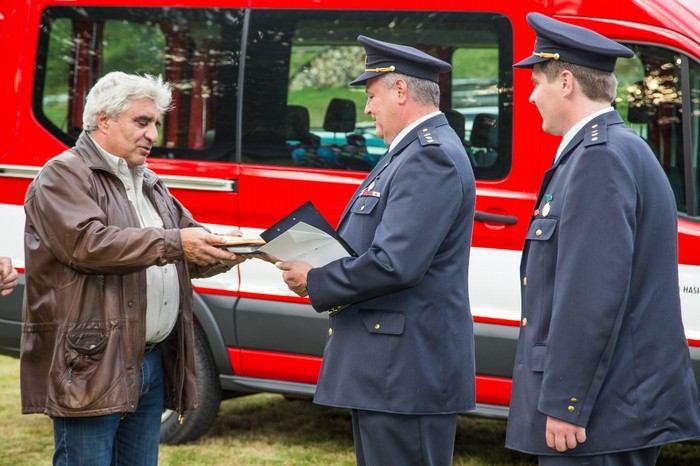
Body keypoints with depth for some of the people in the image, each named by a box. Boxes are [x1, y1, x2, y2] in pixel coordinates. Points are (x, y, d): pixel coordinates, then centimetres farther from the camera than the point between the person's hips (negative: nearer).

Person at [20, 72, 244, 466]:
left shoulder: (149, 184, 22)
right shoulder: (63, 176, -5)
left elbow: (190, 256, 20)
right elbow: (87, 243, -21)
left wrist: (228, 251, -4)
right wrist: (173, 243, -22)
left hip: (153, 360, 9)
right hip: (91, 365, -8)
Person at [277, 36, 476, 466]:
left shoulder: (430, 157, -16)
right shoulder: (415, 151, 17)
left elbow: (394, 264, -24)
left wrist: (314, 282, -11)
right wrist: (314, 264, 4)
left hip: (407, 371, -11)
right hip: (390, 366, 11)